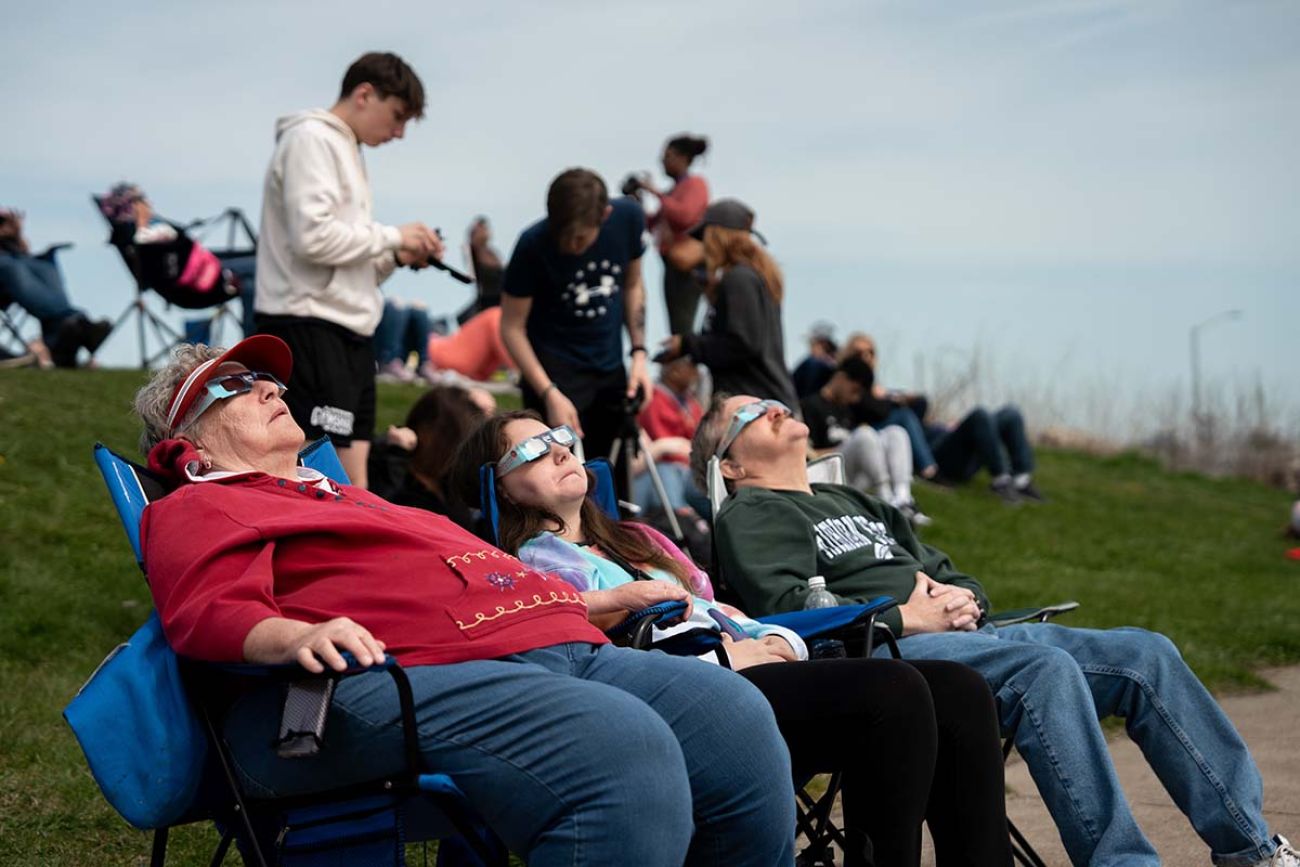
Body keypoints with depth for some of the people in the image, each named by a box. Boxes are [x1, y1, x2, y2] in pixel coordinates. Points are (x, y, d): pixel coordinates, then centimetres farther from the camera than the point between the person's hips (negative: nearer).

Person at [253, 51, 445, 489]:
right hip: (309, 326, -10)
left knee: (352, 465, 6)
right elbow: (312, 237, -20)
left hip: (348, 327, 10)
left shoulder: (346, 150, 22)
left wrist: (396, 257, 5)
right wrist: (392, 236, -9)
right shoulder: (310, 140, -7)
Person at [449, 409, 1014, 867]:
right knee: (893, 691, -30)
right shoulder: (522, 566, 10)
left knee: (959, 691, -13)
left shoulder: (640, 539, 33)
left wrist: (774, 640, 8)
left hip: (752, 671, 8)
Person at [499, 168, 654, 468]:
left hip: (610, 370, 5)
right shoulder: (533, 244, -20)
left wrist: (639, 353, -2)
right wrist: (550, 394, -21)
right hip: (555, 372, -4)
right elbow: (512, 327, -13)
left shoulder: (628, 218, -10)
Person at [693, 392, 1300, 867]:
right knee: (1046, 668, -35)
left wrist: (964, 597, 7)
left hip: (965, 633, 8)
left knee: (1145, 653, -6)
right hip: (885, 653, -8)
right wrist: (904, 618, -12)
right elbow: (785, 604, -11)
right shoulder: (751, 517, 8)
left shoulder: (852, 502, 34)